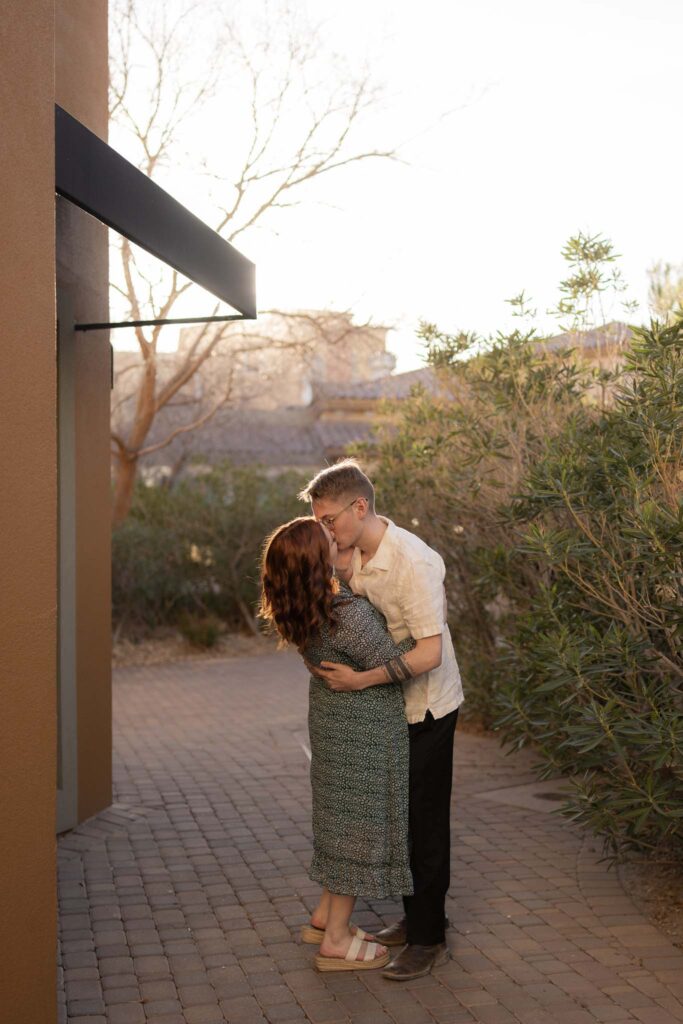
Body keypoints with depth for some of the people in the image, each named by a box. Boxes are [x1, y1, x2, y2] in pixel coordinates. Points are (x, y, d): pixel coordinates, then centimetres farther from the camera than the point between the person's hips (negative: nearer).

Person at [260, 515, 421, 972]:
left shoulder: (304, 604, -4)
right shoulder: (349, 614, -30)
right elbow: (393, 664, -21)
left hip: (331, 713, 9)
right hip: (363, 724, -9)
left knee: (343, 815, 22)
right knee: (359, 819, 4)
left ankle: (325, 916, 34)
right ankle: (336, 940, 16)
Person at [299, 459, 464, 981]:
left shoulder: (414, 562, -27)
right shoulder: (352, 552, -2)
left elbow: (429, 653, -30)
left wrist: (360, 680, -27)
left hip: (425, 708, -8)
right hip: (391, 707, 8)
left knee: (424, 821, 2)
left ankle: (429, 939, 15)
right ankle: (416, 917, 33)